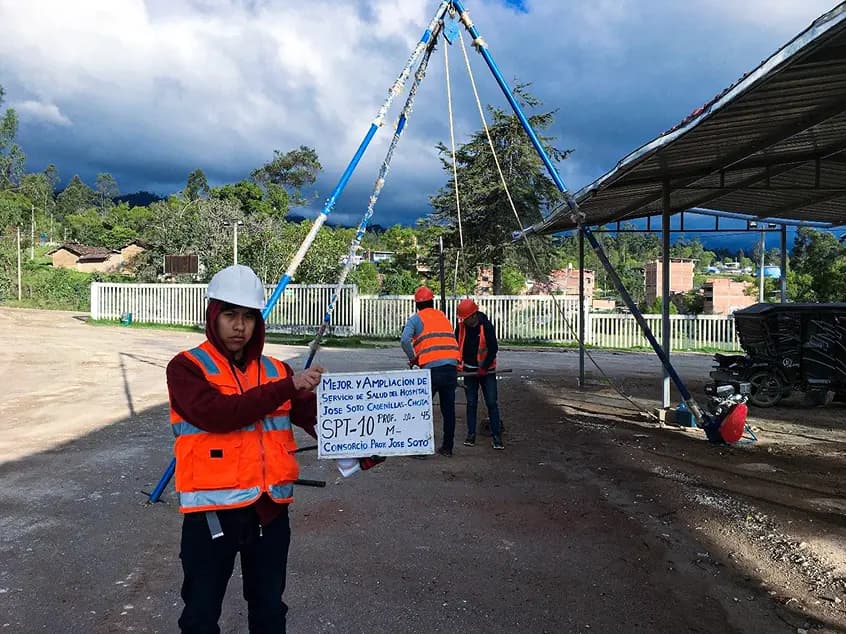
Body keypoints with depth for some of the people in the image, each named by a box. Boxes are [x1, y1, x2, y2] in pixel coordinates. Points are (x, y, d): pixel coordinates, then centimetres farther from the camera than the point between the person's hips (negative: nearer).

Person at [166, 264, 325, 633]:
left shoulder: (275, 370, 7)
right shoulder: (187, 367, -6)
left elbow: (314, 415, -3)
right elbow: (216, 413, -24)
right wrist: (288, 386, -27)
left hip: (270, 508, 4)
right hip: (213, 510, -4)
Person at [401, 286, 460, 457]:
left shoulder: (416, 318, 5)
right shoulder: (443, 316, 21)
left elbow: (404, 340, -11)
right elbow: (451, 341, 15)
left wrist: (413, 358, 2)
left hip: (432, 368, -5)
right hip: (451, 367, 5)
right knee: (448, 409, 12)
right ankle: (447, 447, 20)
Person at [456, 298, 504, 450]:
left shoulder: (487, 326, -15)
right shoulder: (461, 326, -2)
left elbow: (493, 349, -14)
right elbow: (457, 344, 10)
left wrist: (484, 368, -15)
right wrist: (457, 363, 1)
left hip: (486, 371, -3)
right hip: (469, 370, 4)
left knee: (492, 403, -3)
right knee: (471, 403, 6)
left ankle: (496, 435, 4)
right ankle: (471, 434, 14)